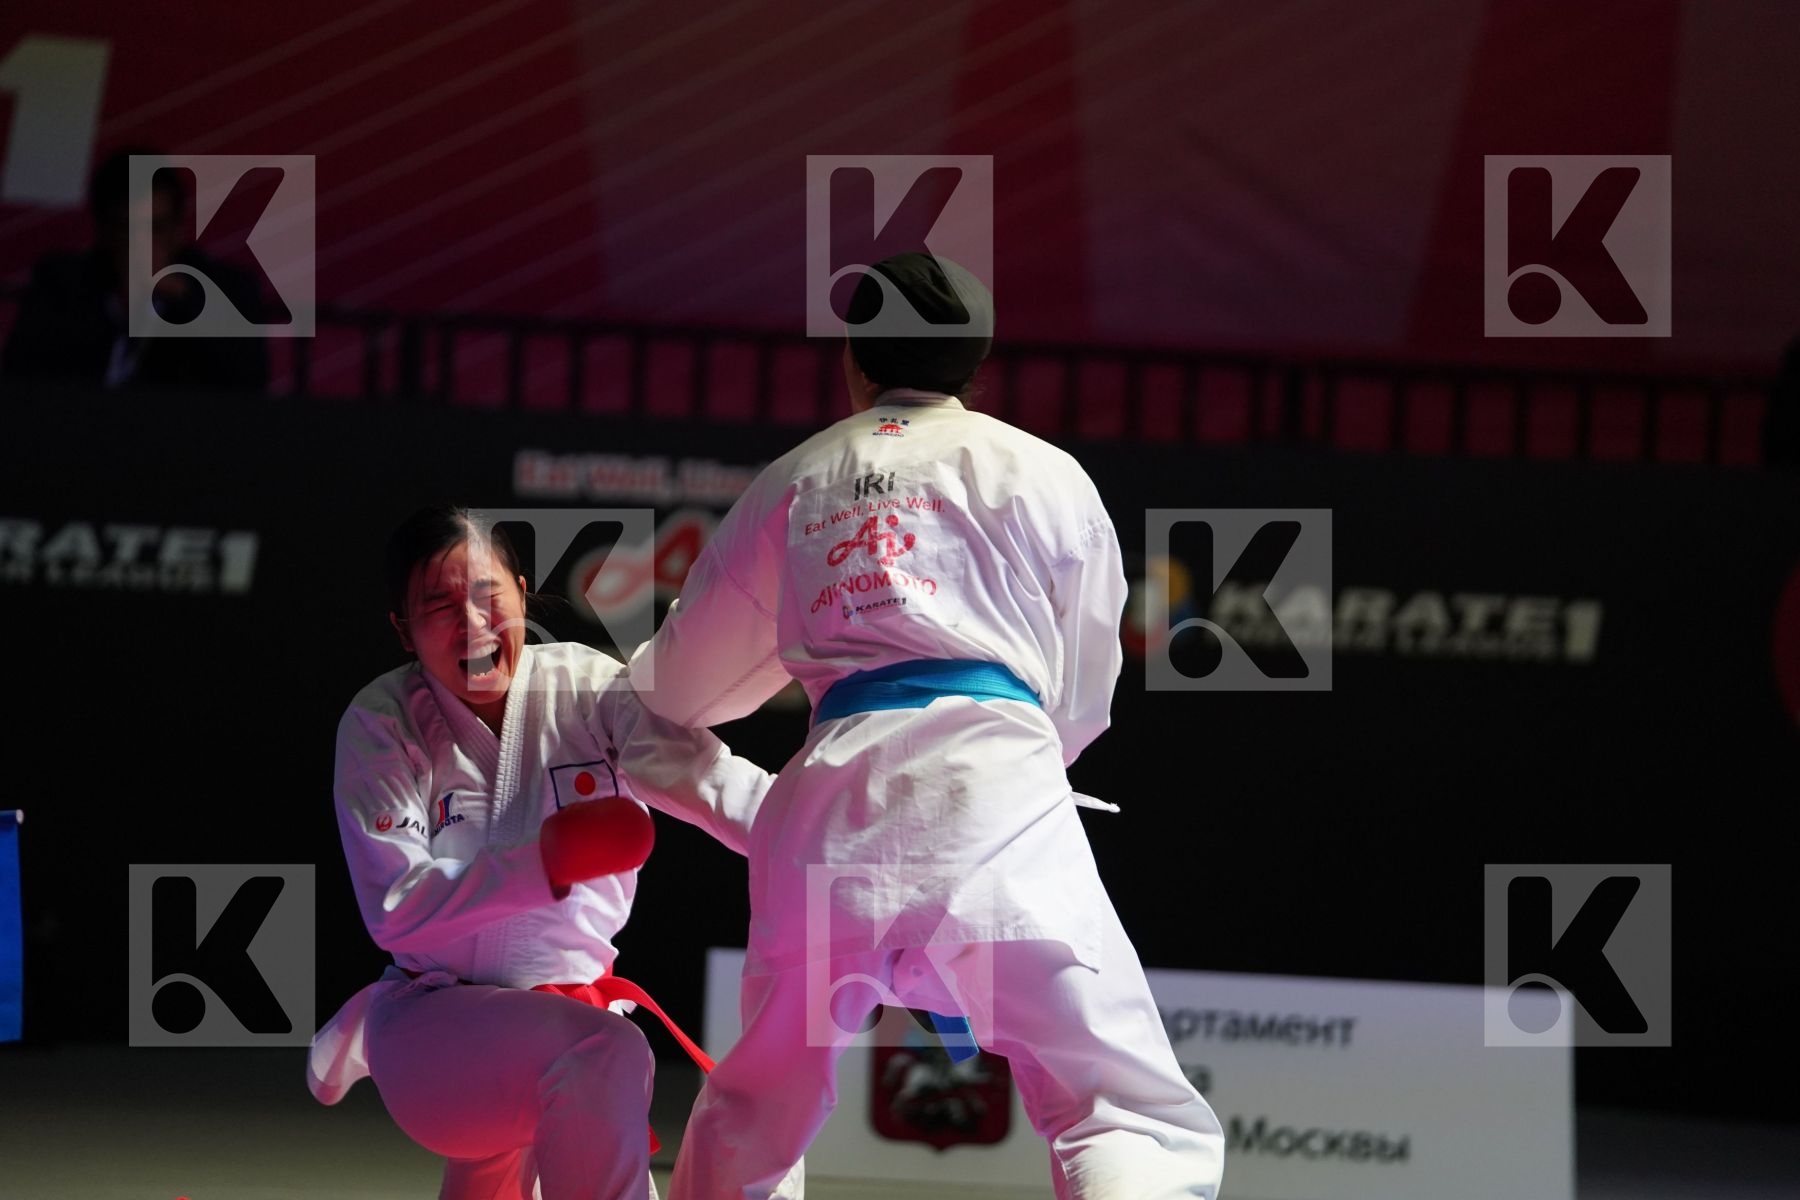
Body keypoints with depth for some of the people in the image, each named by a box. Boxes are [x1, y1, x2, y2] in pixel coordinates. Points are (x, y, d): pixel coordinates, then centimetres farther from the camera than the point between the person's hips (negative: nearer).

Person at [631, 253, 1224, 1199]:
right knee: (1133, 1118, -9)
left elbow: (681, 686, 30)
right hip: (995, 794, -3)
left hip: (831, 801, 3)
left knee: (753, 1114, 24)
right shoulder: (1045, 475, 15)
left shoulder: (794, 480, 21)